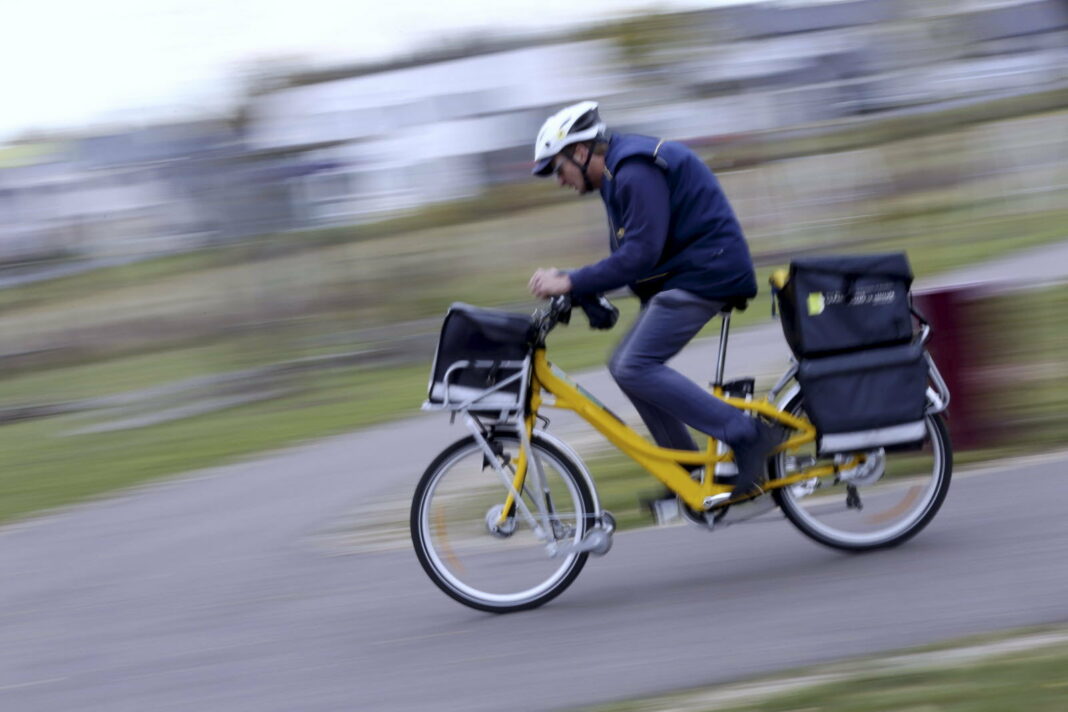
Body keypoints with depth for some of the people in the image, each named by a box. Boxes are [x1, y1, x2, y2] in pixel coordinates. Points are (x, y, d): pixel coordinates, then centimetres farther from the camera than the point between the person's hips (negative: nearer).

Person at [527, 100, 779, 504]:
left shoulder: (636, 173, -18)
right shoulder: (619, 174, 17)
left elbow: (641, 254, -25)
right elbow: (631, 253, 22)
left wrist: (571, 283, -23)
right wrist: (580, 290, 10)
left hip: (704, 274, -11)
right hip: (683, 276, 11)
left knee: (635, 368, -17)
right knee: (626, 366, 7)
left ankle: (747, 436, -16)